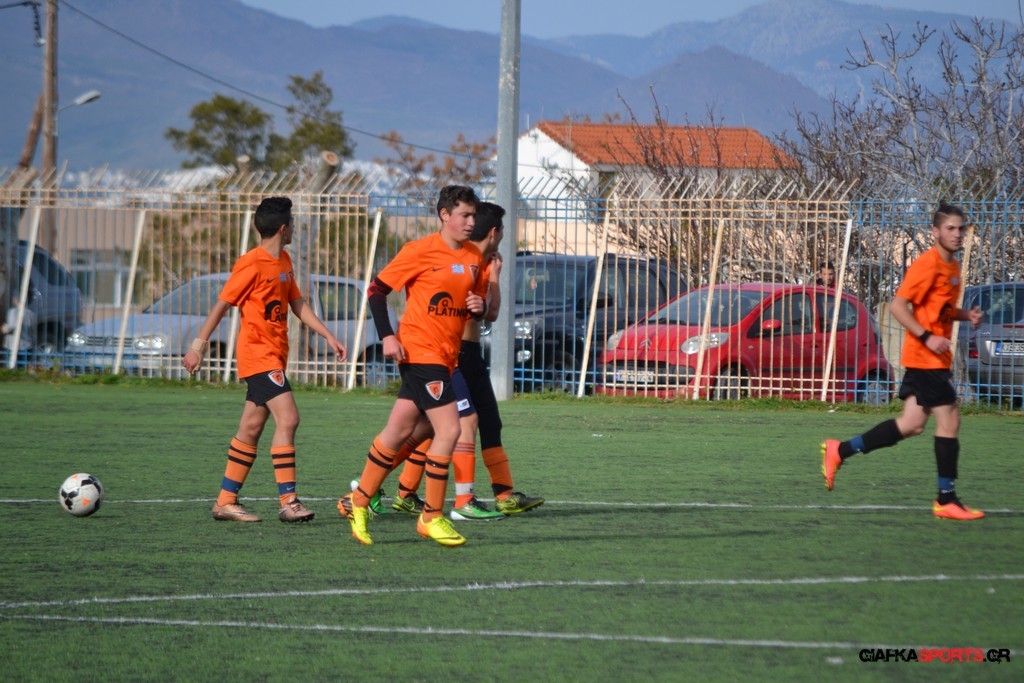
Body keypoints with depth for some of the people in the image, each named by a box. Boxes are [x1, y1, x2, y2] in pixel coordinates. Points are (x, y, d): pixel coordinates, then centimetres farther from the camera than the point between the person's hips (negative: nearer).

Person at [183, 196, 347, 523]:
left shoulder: (284, 262, 14)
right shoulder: (252, 265, -13)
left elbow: (297, 304, 19)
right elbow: (222, 304, -10)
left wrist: (328, 336, 13)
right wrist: (199, 345, -9)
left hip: (274, 356, 9)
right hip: (257, 353, -9)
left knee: (251, 428, 10)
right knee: (288, 418, -17)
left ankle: (226, 501, 15)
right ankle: (288, 502, -19)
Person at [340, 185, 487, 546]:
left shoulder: (475, 257, 10)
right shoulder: (420, 251, -9)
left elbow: (478, 299, 23)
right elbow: (377, 289, -6)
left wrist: (478, 307, -1)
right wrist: (387, 336, -14)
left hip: (446, 354, 7)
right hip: (419, 350, -7)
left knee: (399, 431, 12)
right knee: (449, 429, -13)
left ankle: (358, 502, 24)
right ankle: (432, 517, -2)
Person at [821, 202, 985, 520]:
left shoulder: (952, 266, 15)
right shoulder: (927, 264, -14)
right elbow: (898, 305, -18)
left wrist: (966, 315, 9)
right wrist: (927, 337, -23)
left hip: (933, 358, 10)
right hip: (925, 358, -10)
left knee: (912, 424, 8)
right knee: (949, 420, -8)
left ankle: (839, 451, 16)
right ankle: (946, 500, -2)